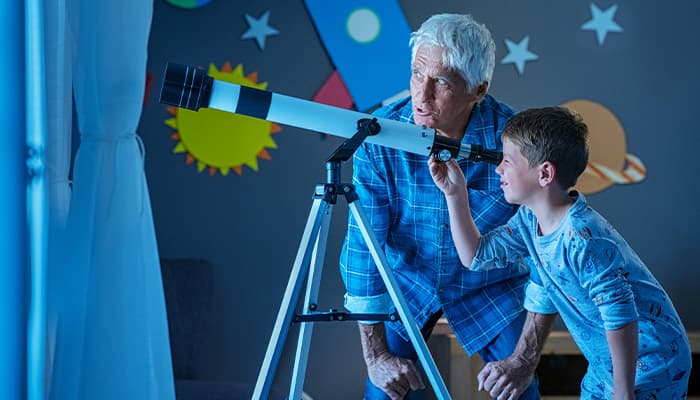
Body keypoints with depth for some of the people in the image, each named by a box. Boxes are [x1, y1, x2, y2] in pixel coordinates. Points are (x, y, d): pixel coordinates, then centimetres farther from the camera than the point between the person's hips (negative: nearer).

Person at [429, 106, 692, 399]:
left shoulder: (583, 240, -30)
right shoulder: (530, 219, -1)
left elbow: (622, 317, -29)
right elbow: (477, 256, 9)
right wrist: (455, 194, 0)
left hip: (647, 364, -9)